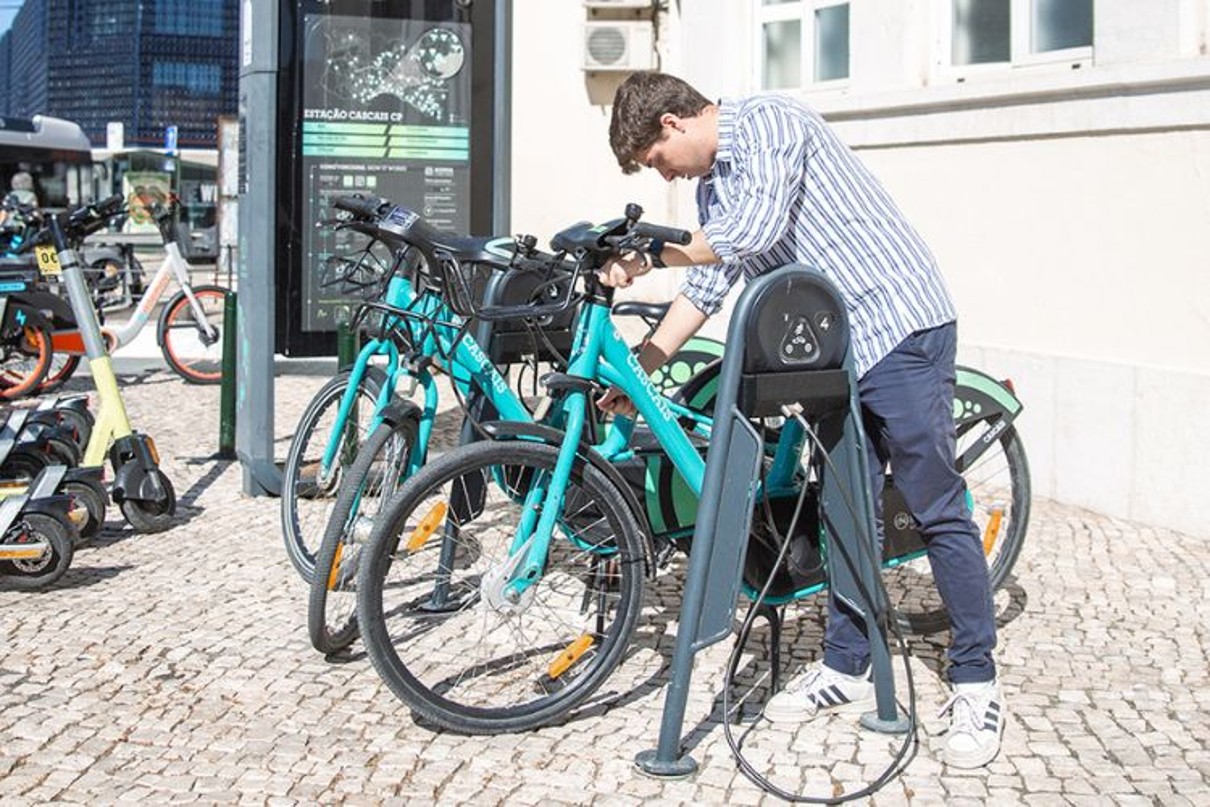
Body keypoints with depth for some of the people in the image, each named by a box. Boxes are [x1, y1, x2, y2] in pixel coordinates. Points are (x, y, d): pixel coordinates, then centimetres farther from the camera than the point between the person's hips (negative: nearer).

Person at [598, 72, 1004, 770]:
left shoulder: (767, 122, -14)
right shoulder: (713, 182, 14)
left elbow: (755, 230, -28)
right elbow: (707, 287, 19)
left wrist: (650, 254, -20)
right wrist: (637, 371, 16)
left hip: (899, 325, -9)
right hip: (840, 346, 9)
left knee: (937, 508, -5)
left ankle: (977, 685, 3)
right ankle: (847, 668, 22)